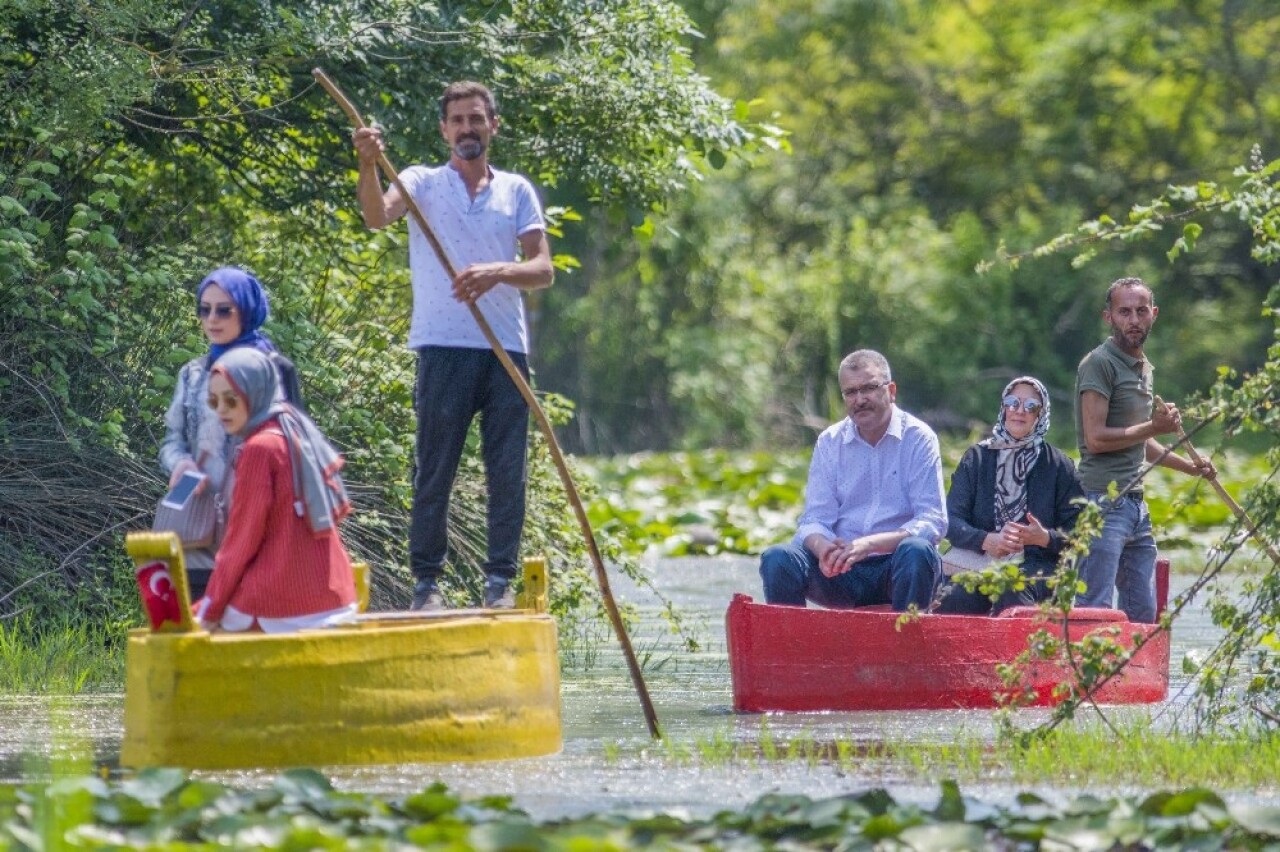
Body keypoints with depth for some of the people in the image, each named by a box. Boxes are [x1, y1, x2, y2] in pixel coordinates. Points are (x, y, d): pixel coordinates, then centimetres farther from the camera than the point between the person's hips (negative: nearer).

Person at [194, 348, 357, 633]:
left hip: (283, 606, -9)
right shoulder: (299, 433, 13)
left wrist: (209, 610, -3)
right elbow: (338, 508, 20)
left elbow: (241, 540, -10)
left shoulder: (260, 449, -12)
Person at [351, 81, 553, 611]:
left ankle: (500, 582, 6)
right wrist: (368, 165, -32)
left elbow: (543, 269, 5)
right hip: (444, 348, -2)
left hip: (506, 350, 2)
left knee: (508, 472, 1)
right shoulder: (423, 183, 8)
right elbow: (377, 216, -13)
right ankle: (426, 582, 2)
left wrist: (497, 273, -15)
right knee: (434, 471, -2)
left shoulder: (516, 191, 14)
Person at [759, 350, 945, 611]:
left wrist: (869, 544, -26)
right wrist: (823, 548, -22)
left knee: (917, 551, -35)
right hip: (843, 572, 3)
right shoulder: (829, 442, 8)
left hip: (898, 569, -3)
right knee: (777, 558, -22)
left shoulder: (918, 438, -1)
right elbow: (815, 519, 4)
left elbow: (932, 522, -10)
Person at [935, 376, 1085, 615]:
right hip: (979, 562, 1)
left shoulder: (1058, 465, 13)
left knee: (1012, 589, -38)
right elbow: (952, 522, 7)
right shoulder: (976, 458, 16)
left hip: (1037, 566, -1)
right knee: (950, 601, -34)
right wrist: (988, 541, -13)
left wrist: (1045, 538, -15)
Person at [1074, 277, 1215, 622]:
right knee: (1094, 610, -12)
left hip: (1136, 504, 9)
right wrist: (1155, 427, -12)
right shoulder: (1099, 364, -9)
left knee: (1143, 614, 9)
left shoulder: (1143, 367, 20)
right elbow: (1096, 438, -17)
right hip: (1103, 501, -9)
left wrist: (1191, 467, 27)